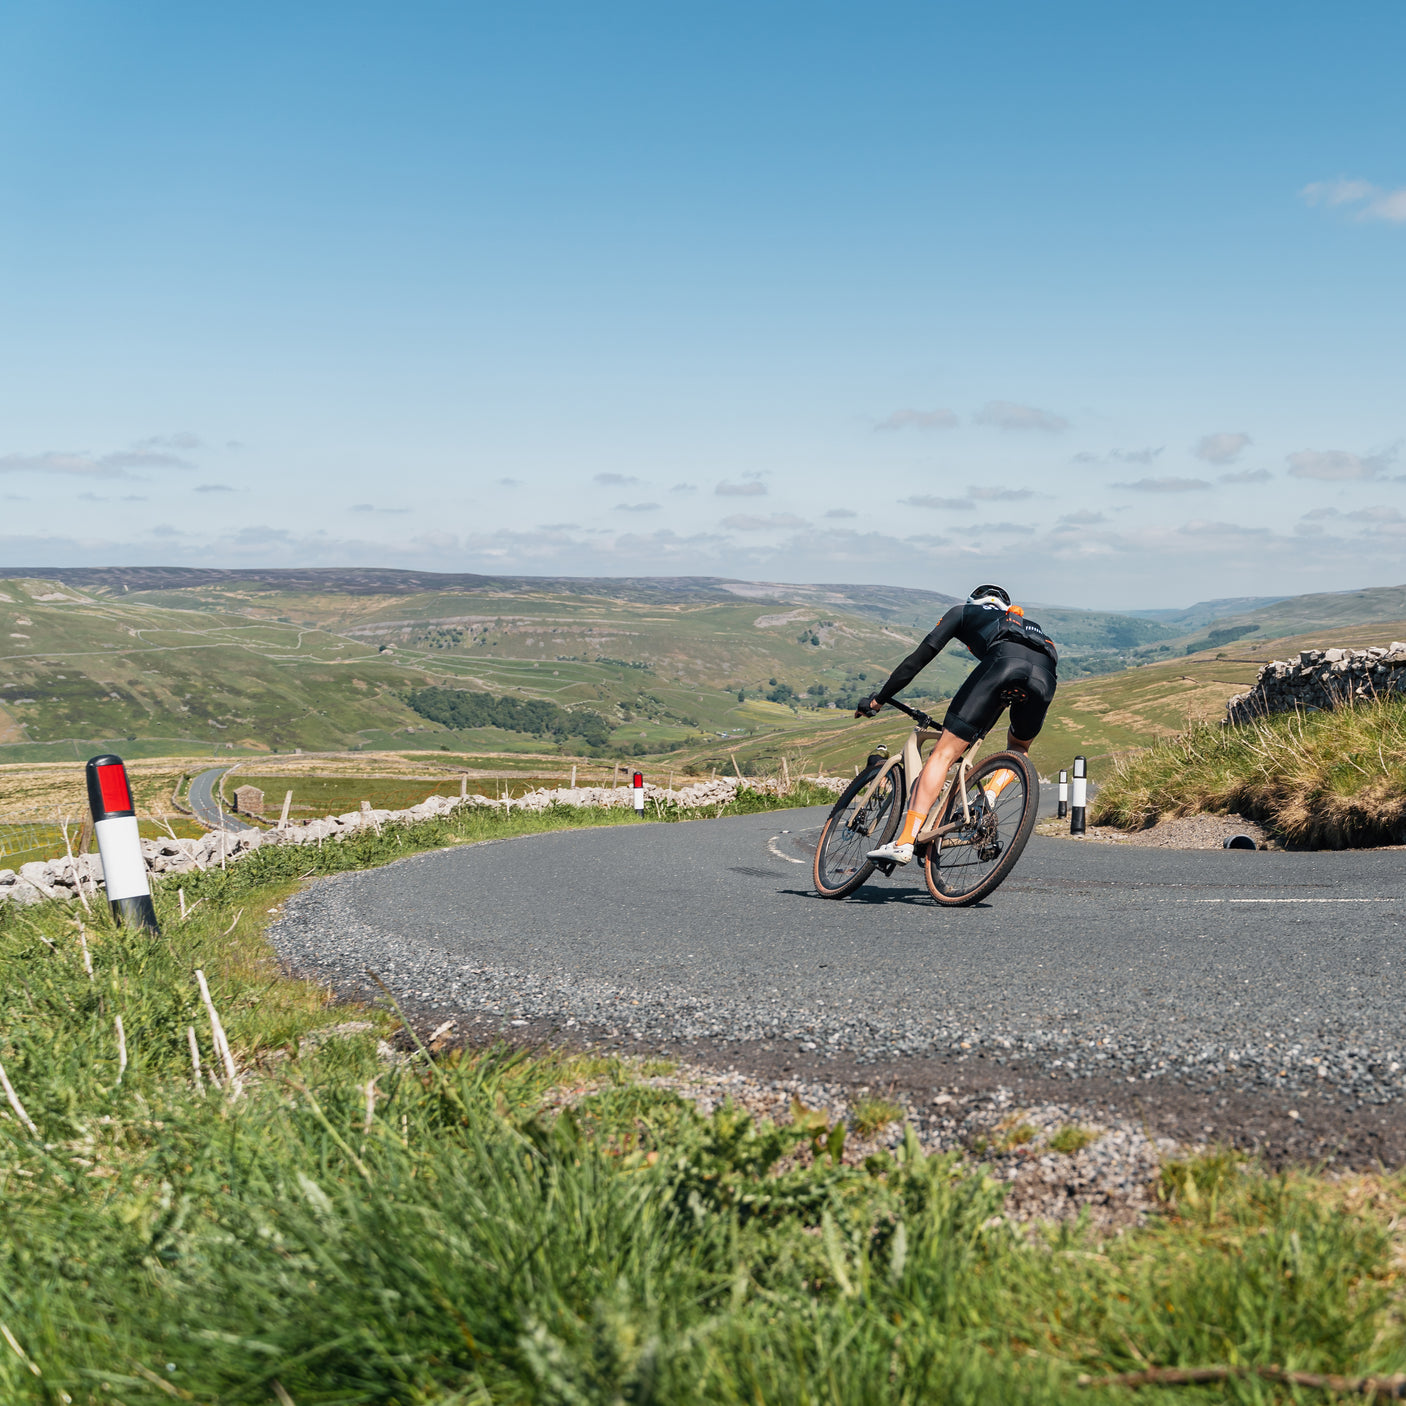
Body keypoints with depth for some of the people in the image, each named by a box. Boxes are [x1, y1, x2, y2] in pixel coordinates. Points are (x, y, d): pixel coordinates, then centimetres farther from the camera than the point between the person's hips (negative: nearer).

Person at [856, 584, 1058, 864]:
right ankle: (990, 796, 4)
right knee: (1018, 748, 33)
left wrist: (878, 700, 32)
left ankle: (904, 842, -12)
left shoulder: (964, 610, 34)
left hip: (1002, 662, -4)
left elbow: (922, 655, 26)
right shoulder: (1025, 622, 47)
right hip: (1045, 676, 5)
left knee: (944, 753, -2)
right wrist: (973, 737, 59)